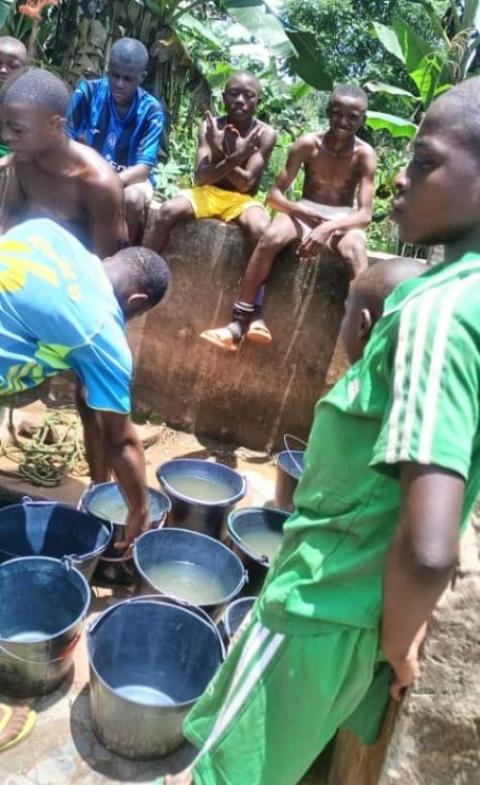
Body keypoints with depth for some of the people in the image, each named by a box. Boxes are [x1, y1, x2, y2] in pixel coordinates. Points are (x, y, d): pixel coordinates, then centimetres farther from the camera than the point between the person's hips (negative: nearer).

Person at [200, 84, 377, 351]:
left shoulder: (365, 155, -12)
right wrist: (301, 211, -29)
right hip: (304, 213, 1)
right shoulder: (308, 144, -8)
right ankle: (240, 323, -32)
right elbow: (275, 194, -8)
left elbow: (365, 214, -20)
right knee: (270, 238, -32)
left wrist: (328, 227, -38)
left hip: (343, 220, -1)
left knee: (355, 250, -37)